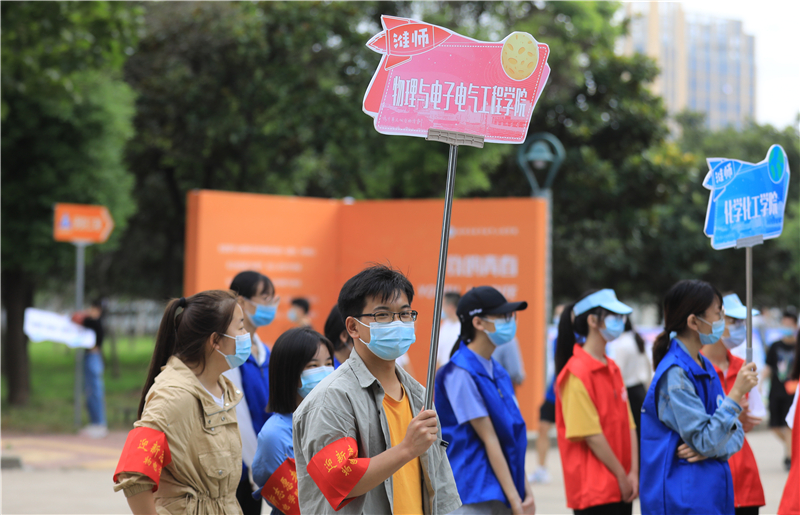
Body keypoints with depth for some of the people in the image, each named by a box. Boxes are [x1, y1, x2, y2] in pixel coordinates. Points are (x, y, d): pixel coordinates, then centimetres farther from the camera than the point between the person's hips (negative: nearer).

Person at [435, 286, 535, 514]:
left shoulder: (497, 371, 13)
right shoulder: (460, 373, -13)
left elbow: (512, 435, 13)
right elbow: (489, 439, -15)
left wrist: (526, 491, 7)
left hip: (501, 496, 8)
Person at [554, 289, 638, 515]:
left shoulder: (612, 368, 13)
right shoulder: (577, 372, -13)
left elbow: (628, 424, 11)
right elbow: (590, 434, -16)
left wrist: (633, 473, -1)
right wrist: (622, 477, -11)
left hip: (622, 488, 8)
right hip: (593, 488, -8)